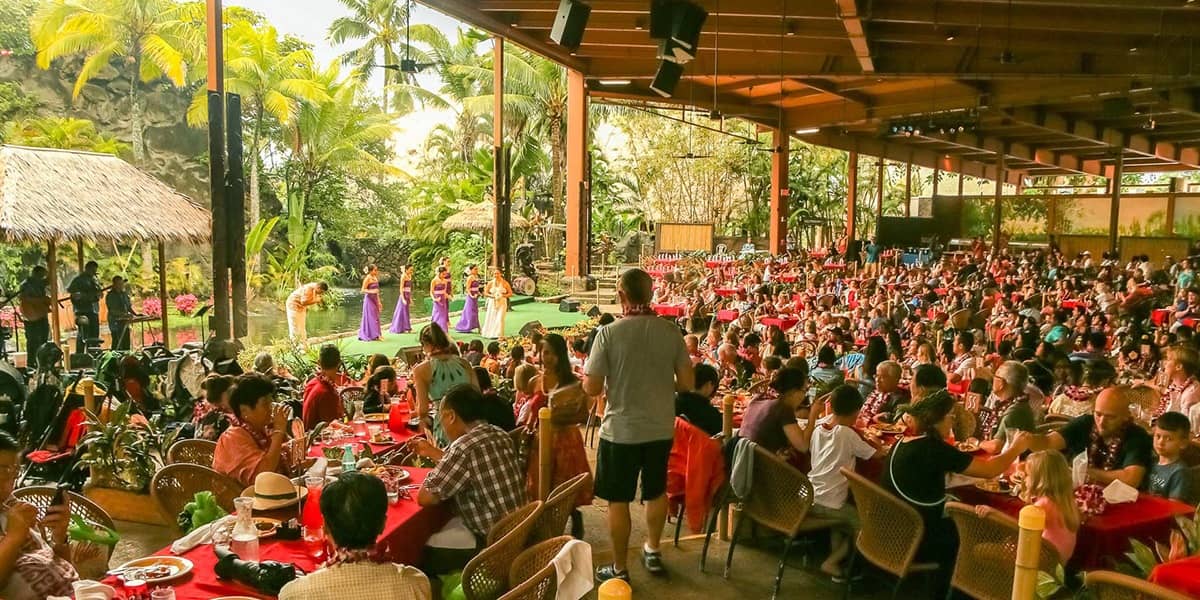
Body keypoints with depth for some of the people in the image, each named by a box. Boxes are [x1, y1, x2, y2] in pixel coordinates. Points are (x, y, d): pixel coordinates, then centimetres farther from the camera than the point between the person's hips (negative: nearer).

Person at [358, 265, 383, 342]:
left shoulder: (375, 278, 11)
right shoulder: (367, 278, -12)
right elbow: (363, 290, -14)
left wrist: (379, 301, 17)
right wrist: (371, 291, -30)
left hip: (375, 299, 8)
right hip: (369, 299, -8)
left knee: (375, 317, 9)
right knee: (370, 317, -4)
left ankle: (376, 334, 14)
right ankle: (371, 335, -1)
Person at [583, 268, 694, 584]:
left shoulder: (609, 333, -16)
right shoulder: (670, 330, -7)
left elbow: (591, 387, -14)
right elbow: (687, 383, -2)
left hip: (621, 429, -3)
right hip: (661, 427, 4)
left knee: (618, 500, 12)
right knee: (656, 490, 24)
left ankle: (619, 568, 23)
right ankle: (652, 550, 40)